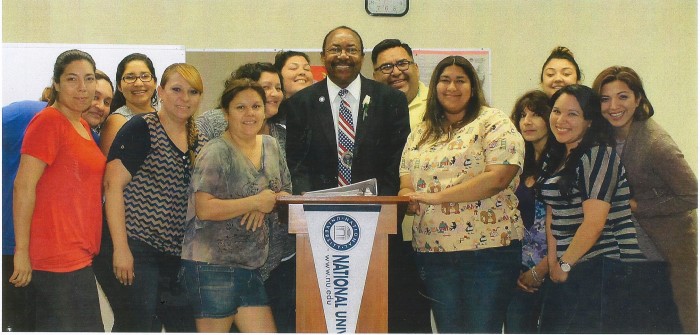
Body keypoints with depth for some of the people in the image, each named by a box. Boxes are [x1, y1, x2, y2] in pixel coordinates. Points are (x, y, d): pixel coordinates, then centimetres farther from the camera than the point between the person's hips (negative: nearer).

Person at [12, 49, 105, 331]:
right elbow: (23, 186, -16)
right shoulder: (48, 121, -10)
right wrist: (21, 251, -19)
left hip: (80, 253, 9)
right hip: (59, 255, -9)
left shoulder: (82, 126, 17)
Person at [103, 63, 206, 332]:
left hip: (181, 257, 7)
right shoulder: (141, 129, -5)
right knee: (140, 326, -5)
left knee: (187, 325, 6)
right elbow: (113, 184, -12)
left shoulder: (200, 143, 14)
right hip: (139, 250, -7)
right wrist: (121, 248, -18)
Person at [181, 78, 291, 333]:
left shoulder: (271, 147, 12)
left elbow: (286, 194, 15)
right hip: (212, 266, -7)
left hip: (252, 267, 7)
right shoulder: (216, 153, -11)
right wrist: (255, 202, -16)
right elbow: (204, 209, -20)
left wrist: (270, 203, -8)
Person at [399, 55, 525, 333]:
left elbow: (498, 177, -15)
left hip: (488, 250, -5)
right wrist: (409, 197, -14)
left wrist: (435, 196, -15)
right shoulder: (420, 135, 15)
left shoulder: (493, 123, -2)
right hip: (433, 253, 5)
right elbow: (406, 186, 12)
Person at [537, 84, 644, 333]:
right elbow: (552, 212, 11)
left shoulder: (599, 155, -12)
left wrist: (565, 265, -8)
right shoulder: (555, 158, 15)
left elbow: (594, 221, -18)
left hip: (604, 268, -8)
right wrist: (553, 262, -1)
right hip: (567, 269, 8)